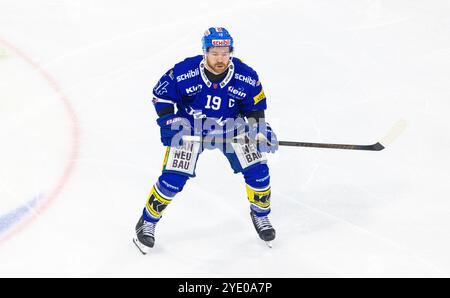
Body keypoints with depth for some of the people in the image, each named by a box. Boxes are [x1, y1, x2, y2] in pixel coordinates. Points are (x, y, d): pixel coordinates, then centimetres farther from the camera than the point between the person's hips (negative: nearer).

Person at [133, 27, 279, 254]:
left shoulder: (246, 76, -17)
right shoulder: (184, 72, -24)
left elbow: (256, 107, -1)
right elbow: (161, 94, -9)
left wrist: (260, 130, -12)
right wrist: (169, 121, -16)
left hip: (231, 127, 2)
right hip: (191, 127, -2)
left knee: (257, 170, -6)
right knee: (173, 178, -12)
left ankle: (260, 214, 21)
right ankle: (147, 222, 9)